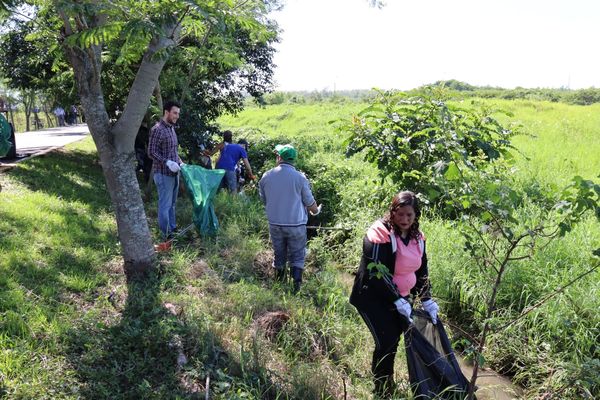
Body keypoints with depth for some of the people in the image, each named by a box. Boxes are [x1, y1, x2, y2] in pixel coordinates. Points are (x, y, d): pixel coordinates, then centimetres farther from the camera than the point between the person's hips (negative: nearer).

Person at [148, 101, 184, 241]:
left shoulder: (171, 128, 12)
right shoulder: (157, 129, -15)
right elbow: (151, 152, -17)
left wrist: (180, 162, 9)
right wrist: (167, 162, -25)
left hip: (174, 172, 9)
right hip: (163, 173, -9)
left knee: (172, 203, 17)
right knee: (165, 204, -1)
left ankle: (173, 229, 28)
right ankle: (166, 235, 7)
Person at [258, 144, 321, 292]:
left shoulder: (266, 176, -5)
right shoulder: (300, 177, -13)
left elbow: (263, 199, 8)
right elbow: (310, 203, -4)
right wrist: (316, 211, 19)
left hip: (275, 223, 3)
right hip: (296, 224, -3)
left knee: (279, 254, 19)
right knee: (297, 256, 10)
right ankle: (297, 284, 2)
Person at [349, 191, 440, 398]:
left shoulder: (417, 237, 3)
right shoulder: (380, 233, -21)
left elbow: (421, 271, 11)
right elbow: (376, 272, -25)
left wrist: (427, 300, 1)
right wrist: (398, 301, -26)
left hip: (400, 296, 7)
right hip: (373, 295, -7)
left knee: (394, 337, 10)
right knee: (387, 340, -11)